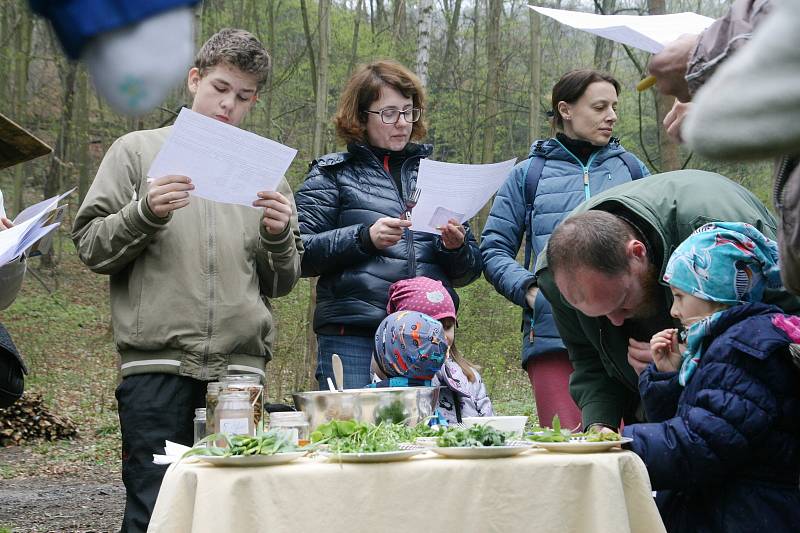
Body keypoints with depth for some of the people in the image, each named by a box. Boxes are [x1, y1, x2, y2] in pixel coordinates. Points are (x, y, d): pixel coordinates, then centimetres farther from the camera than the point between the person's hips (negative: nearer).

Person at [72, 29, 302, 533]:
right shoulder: (138, 150, 12)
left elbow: (283, 283, 17)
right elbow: (91, 247, 6)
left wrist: (279, 236, -3)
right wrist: (145, 214, -10)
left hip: (241, 364, 2)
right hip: (157, 363, -2)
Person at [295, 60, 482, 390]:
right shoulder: (332, 174, 7)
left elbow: (468, 272, 19)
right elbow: (300, 253, -5)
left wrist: (456, 247, -2)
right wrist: (364, 237, -15)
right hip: (353, 340, -3)